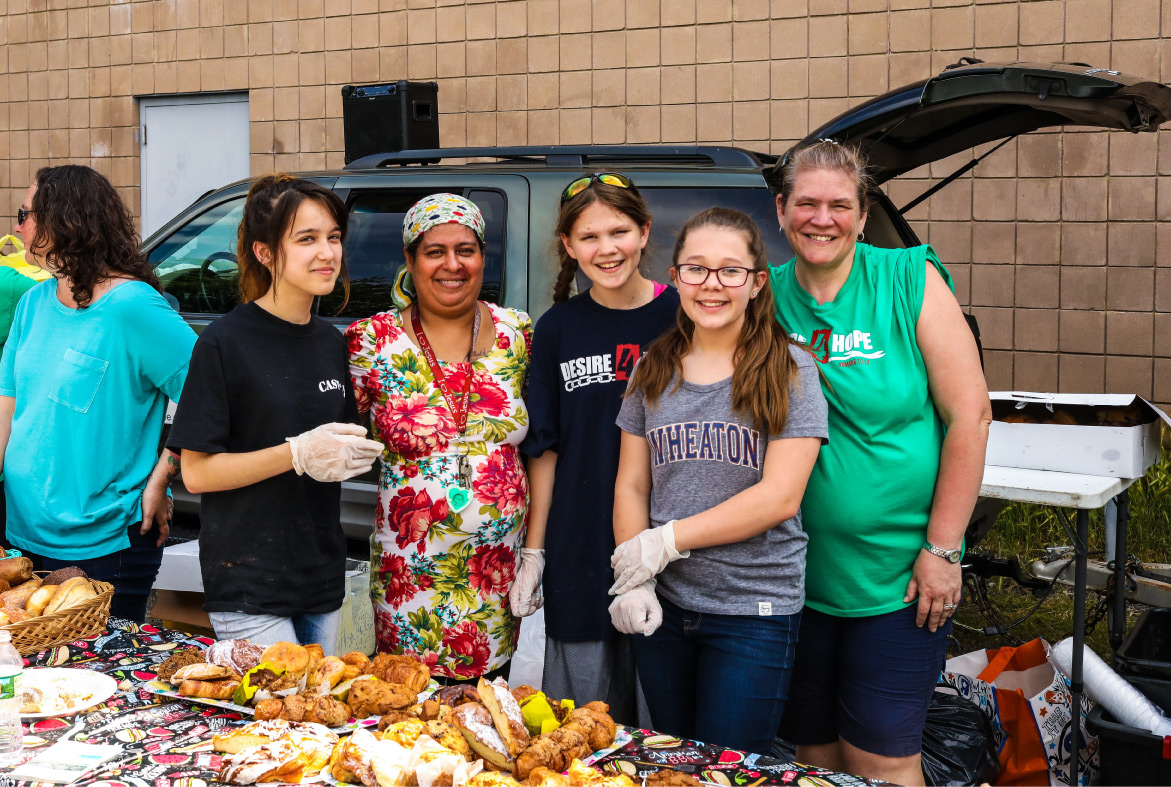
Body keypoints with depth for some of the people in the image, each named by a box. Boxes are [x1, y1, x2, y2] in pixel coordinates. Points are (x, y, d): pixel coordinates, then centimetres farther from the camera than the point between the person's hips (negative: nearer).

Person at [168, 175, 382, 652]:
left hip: (322, 579, 6)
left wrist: (357, 455, 0)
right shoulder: (225, 343, -10)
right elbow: (197, 472, -13)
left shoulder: (332, 342, 9)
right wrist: (298, 454, -21)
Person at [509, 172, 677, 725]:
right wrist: (534, 551, 6)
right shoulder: (558, 330, 4)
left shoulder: (682, 317, -2)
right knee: (583, 720, 10)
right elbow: (545, 450, 9)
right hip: (580, 556, 2)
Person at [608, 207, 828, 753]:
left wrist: (665, 540, -15)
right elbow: (630, 487, 8)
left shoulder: (789, 371, -6)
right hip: (661, 606, 4)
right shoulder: (654, 370, 7)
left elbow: (780, 498, -13)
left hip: (754, 612, -4)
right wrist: (631, 579, -7)